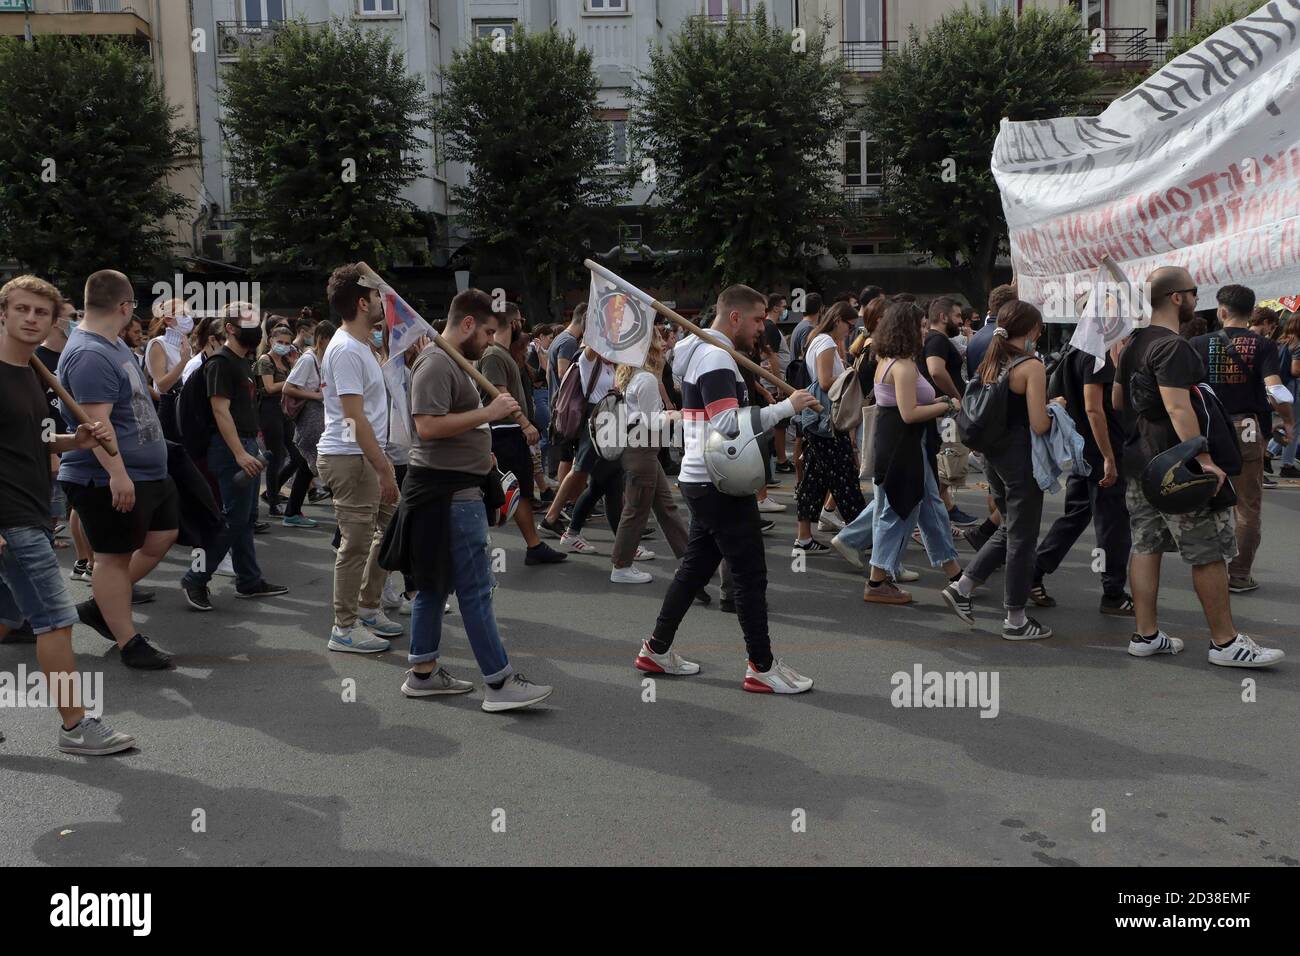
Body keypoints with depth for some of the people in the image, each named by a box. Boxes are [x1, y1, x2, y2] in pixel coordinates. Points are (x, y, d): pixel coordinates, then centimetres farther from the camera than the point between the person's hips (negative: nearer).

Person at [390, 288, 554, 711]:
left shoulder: (452, 362, 19)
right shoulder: (436, 364, -15)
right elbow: (427, 426, -26)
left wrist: (481, 450, 14)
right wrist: (488, 412, -23)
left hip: (455, 489, 11)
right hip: (448, 492, -11)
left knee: (436, 584, 14)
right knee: (475, 590, -8)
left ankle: (423, 672, 22)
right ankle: (500, 684, -3)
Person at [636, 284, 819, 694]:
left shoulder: (700, 352, 16)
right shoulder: (716, 358, -17)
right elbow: (730, 424, -27)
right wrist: (787, 406, -22)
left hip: (701, 480, 10)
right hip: (721, 484, -10)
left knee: (695, 566, 16)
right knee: (751, 573, -2)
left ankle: (657, 649, 22)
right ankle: (762, 667, 6)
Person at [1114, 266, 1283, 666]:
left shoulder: (1133, 344, 11)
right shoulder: (1173, 347, -18)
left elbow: (1117, 400, 20)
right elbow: (1178, 408, -26)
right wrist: (1205, 460, -27)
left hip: (1138, 463, 9)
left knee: (1146, 547, 10)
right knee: (1209, 553, 0)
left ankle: (1146, 635, 15)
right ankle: (1225, 642, 8)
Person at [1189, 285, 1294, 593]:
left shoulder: (1199, 344, -2)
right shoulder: (1263, 345, -6)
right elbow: (1274, 391, -17)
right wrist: (1288, 421, -2)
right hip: (1248, 430, -1)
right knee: (1247, 507, 8)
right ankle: (1239, 575, 11)